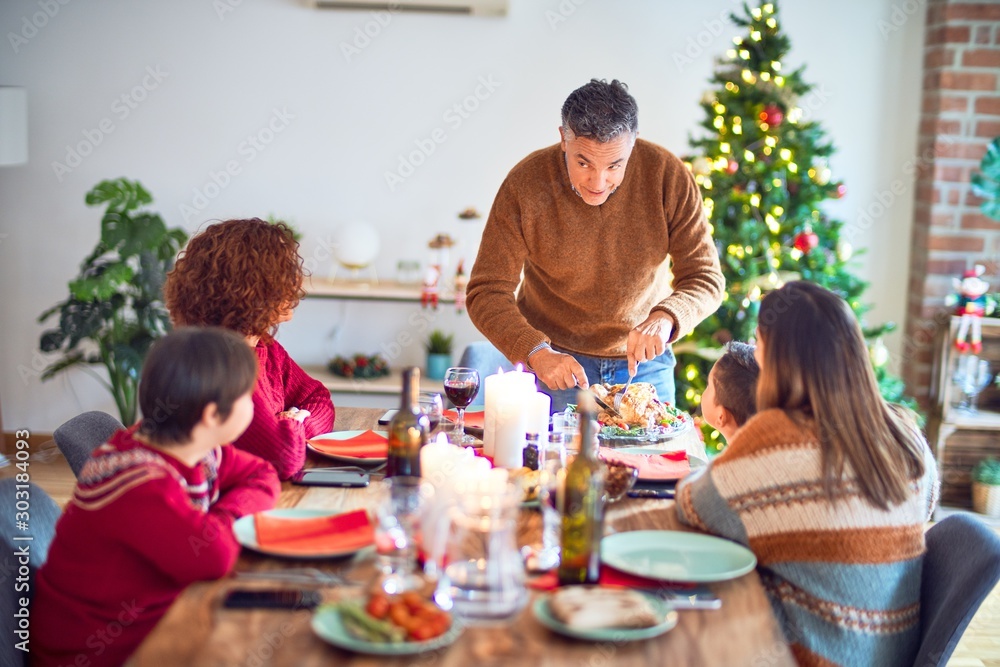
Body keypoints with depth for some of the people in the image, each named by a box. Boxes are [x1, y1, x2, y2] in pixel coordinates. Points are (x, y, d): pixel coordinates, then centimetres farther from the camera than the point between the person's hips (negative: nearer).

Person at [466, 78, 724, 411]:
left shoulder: (667, 175, -15)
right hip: (556, 362, -1)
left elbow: (706, 278, -11)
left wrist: (665, 318, -32)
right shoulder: (525, 184, -17)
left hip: (644, 363, 1)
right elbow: (486, 293, -15)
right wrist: (537, 352, -32)